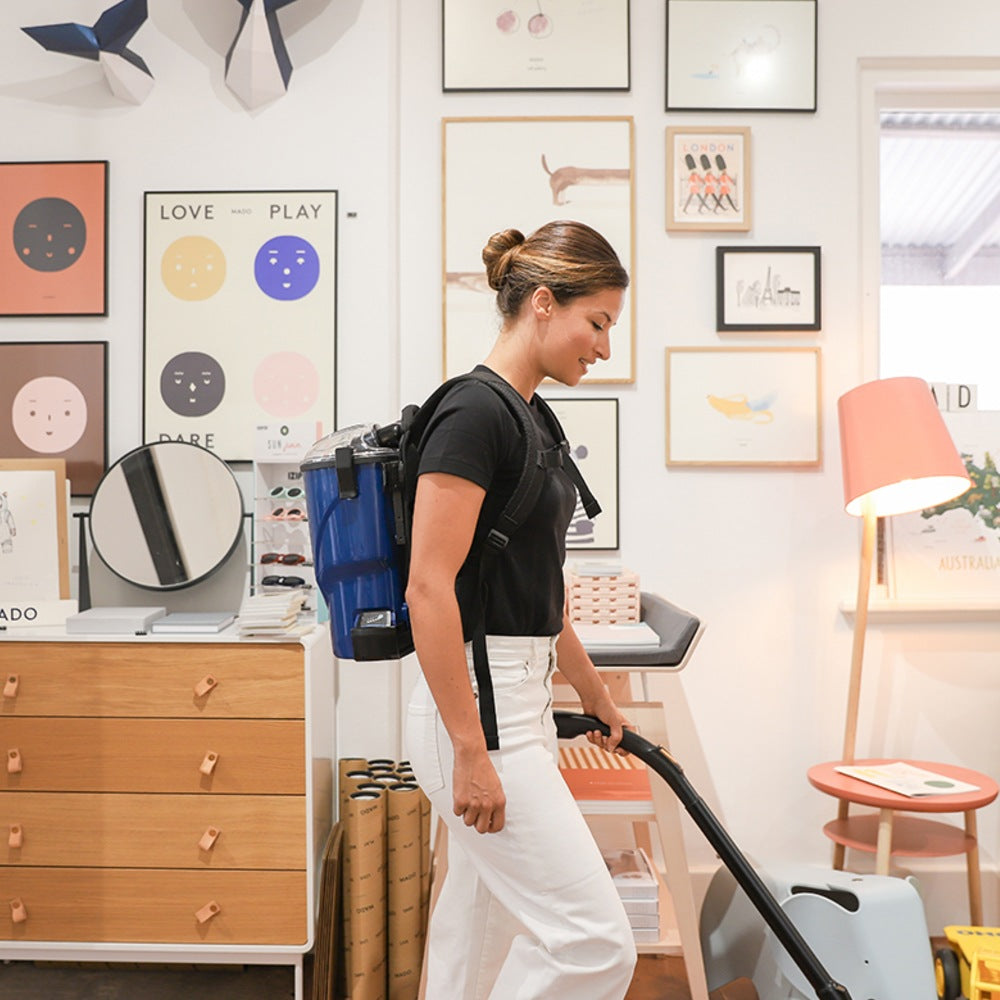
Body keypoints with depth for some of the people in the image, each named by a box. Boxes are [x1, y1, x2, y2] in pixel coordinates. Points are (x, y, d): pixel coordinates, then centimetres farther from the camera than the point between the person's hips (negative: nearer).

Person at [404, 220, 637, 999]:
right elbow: (429, 589, -22)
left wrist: (596, 696, 25)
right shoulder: (474, 413, -18)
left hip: (518, 699, 10)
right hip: (477, 707, -10)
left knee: (482, 935, 20)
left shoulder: (529, 418, 12)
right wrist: (472, 752, -20)